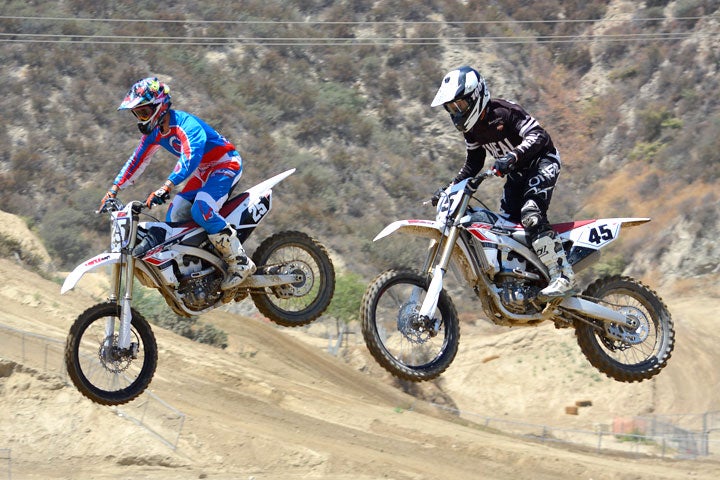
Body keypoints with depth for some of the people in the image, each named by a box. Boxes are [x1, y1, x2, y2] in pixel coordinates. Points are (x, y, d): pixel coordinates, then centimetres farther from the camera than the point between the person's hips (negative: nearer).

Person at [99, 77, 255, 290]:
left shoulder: (186, 124, -28)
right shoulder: (154, 132, 1)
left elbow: (191, 158, -42)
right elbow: (137, 160, 10)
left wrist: (166, 187, -53)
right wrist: (114, 189, 0)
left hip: (226, 164, -10)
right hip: (202, 172, 10)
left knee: (201, 209, -31)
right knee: (173, 218, 0)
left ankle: (241, 263, -25)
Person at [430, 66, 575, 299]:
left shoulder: (504, 112, -21)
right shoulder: (471, 128, 4)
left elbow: (538, 135, -30)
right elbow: (473, 164, 17)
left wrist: (514, 156, -45)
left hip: (542, 161, -9)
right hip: (517, 174, 9)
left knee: (530, 215, -29)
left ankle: (563, 275, -32)